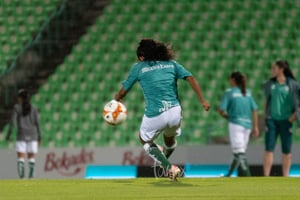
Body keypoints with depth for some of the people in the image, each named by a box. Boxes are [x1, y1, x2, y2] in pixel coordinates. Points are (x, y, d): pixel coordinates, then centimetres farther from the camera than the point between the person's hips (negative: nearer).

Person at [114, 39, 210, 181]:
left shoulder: (138, 67, 8)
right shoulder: (171, 64, 15)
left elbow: (123, 91, 14)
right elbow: (191, 79, 5)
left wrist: (115, 100, 35)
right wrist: (202, 101, 5)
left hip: (154, 115, -3)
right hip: (175, 112, 3)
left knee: (145, 140, 24)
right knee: (170, 138, 33)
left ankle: (169, 168, 9)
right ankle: (163, 160, 59)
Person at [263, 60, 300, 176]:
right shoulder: (269, 84, 7)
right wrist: (266, 115, 7)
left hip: (286, 120, -2)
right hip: (272, 120, 2)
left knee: (286, 150, 3)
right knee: (269, 148, -6)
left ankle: (285, 177, 9)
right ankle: (266, 177, -7)